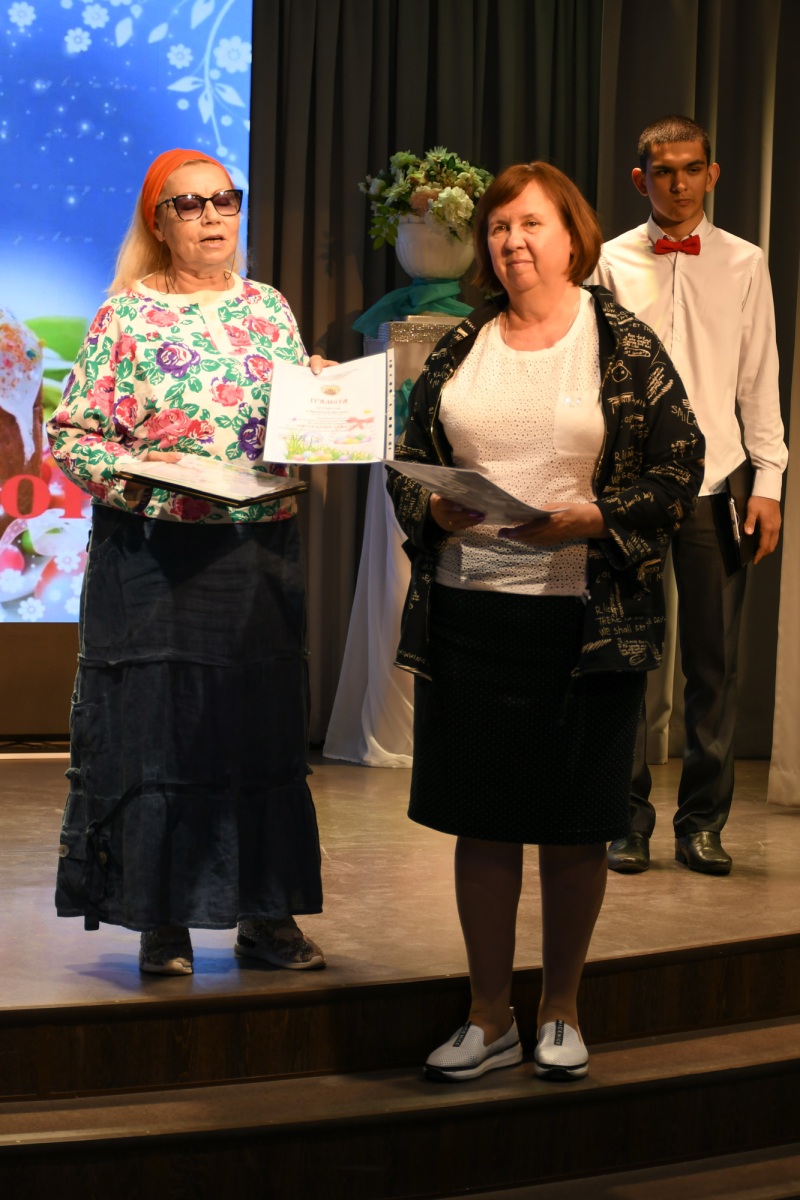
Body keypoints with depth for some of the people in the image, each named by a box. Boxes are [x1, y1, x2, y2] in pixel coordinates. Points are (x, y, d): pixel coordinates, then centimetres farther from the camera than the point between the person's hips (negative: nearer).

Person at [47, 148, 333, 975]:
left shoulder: (268, 308, 12)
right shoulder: (126, 315, 0)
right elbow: (71, 436, -3)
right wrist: (142, 478, -18)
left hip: (261, 552, 4)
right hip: (156, 557, -4)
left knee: (264, 726, 6)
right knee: (155, 726, 0)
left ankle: (266, 912, 15)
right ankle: (163, 922, 9)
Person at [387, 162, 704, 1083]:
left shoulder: (624, 345, -2)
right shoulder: (460, 349, 9)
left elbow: (678, 466, -4)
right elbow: (408, 459, 14)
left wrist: (591, 520, -16)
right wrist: (435, 509, -6)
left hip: (585, 617, -3)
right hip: (469, 610, 3)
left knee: (575, 828, 5)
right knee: (482, 823, 6)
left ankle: (560, 1013, 22)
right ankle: (489, 1018, 19)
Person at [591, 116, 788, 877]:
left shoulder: (743, 264, 7)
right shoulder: (611, 263, 4)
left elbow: (760, 379, 7)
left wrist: (768, 481, 1)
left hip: (714, 481, 1)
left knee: (713, 659, 3)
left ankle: (702, 821, 13)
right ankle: (627, 819, 12)